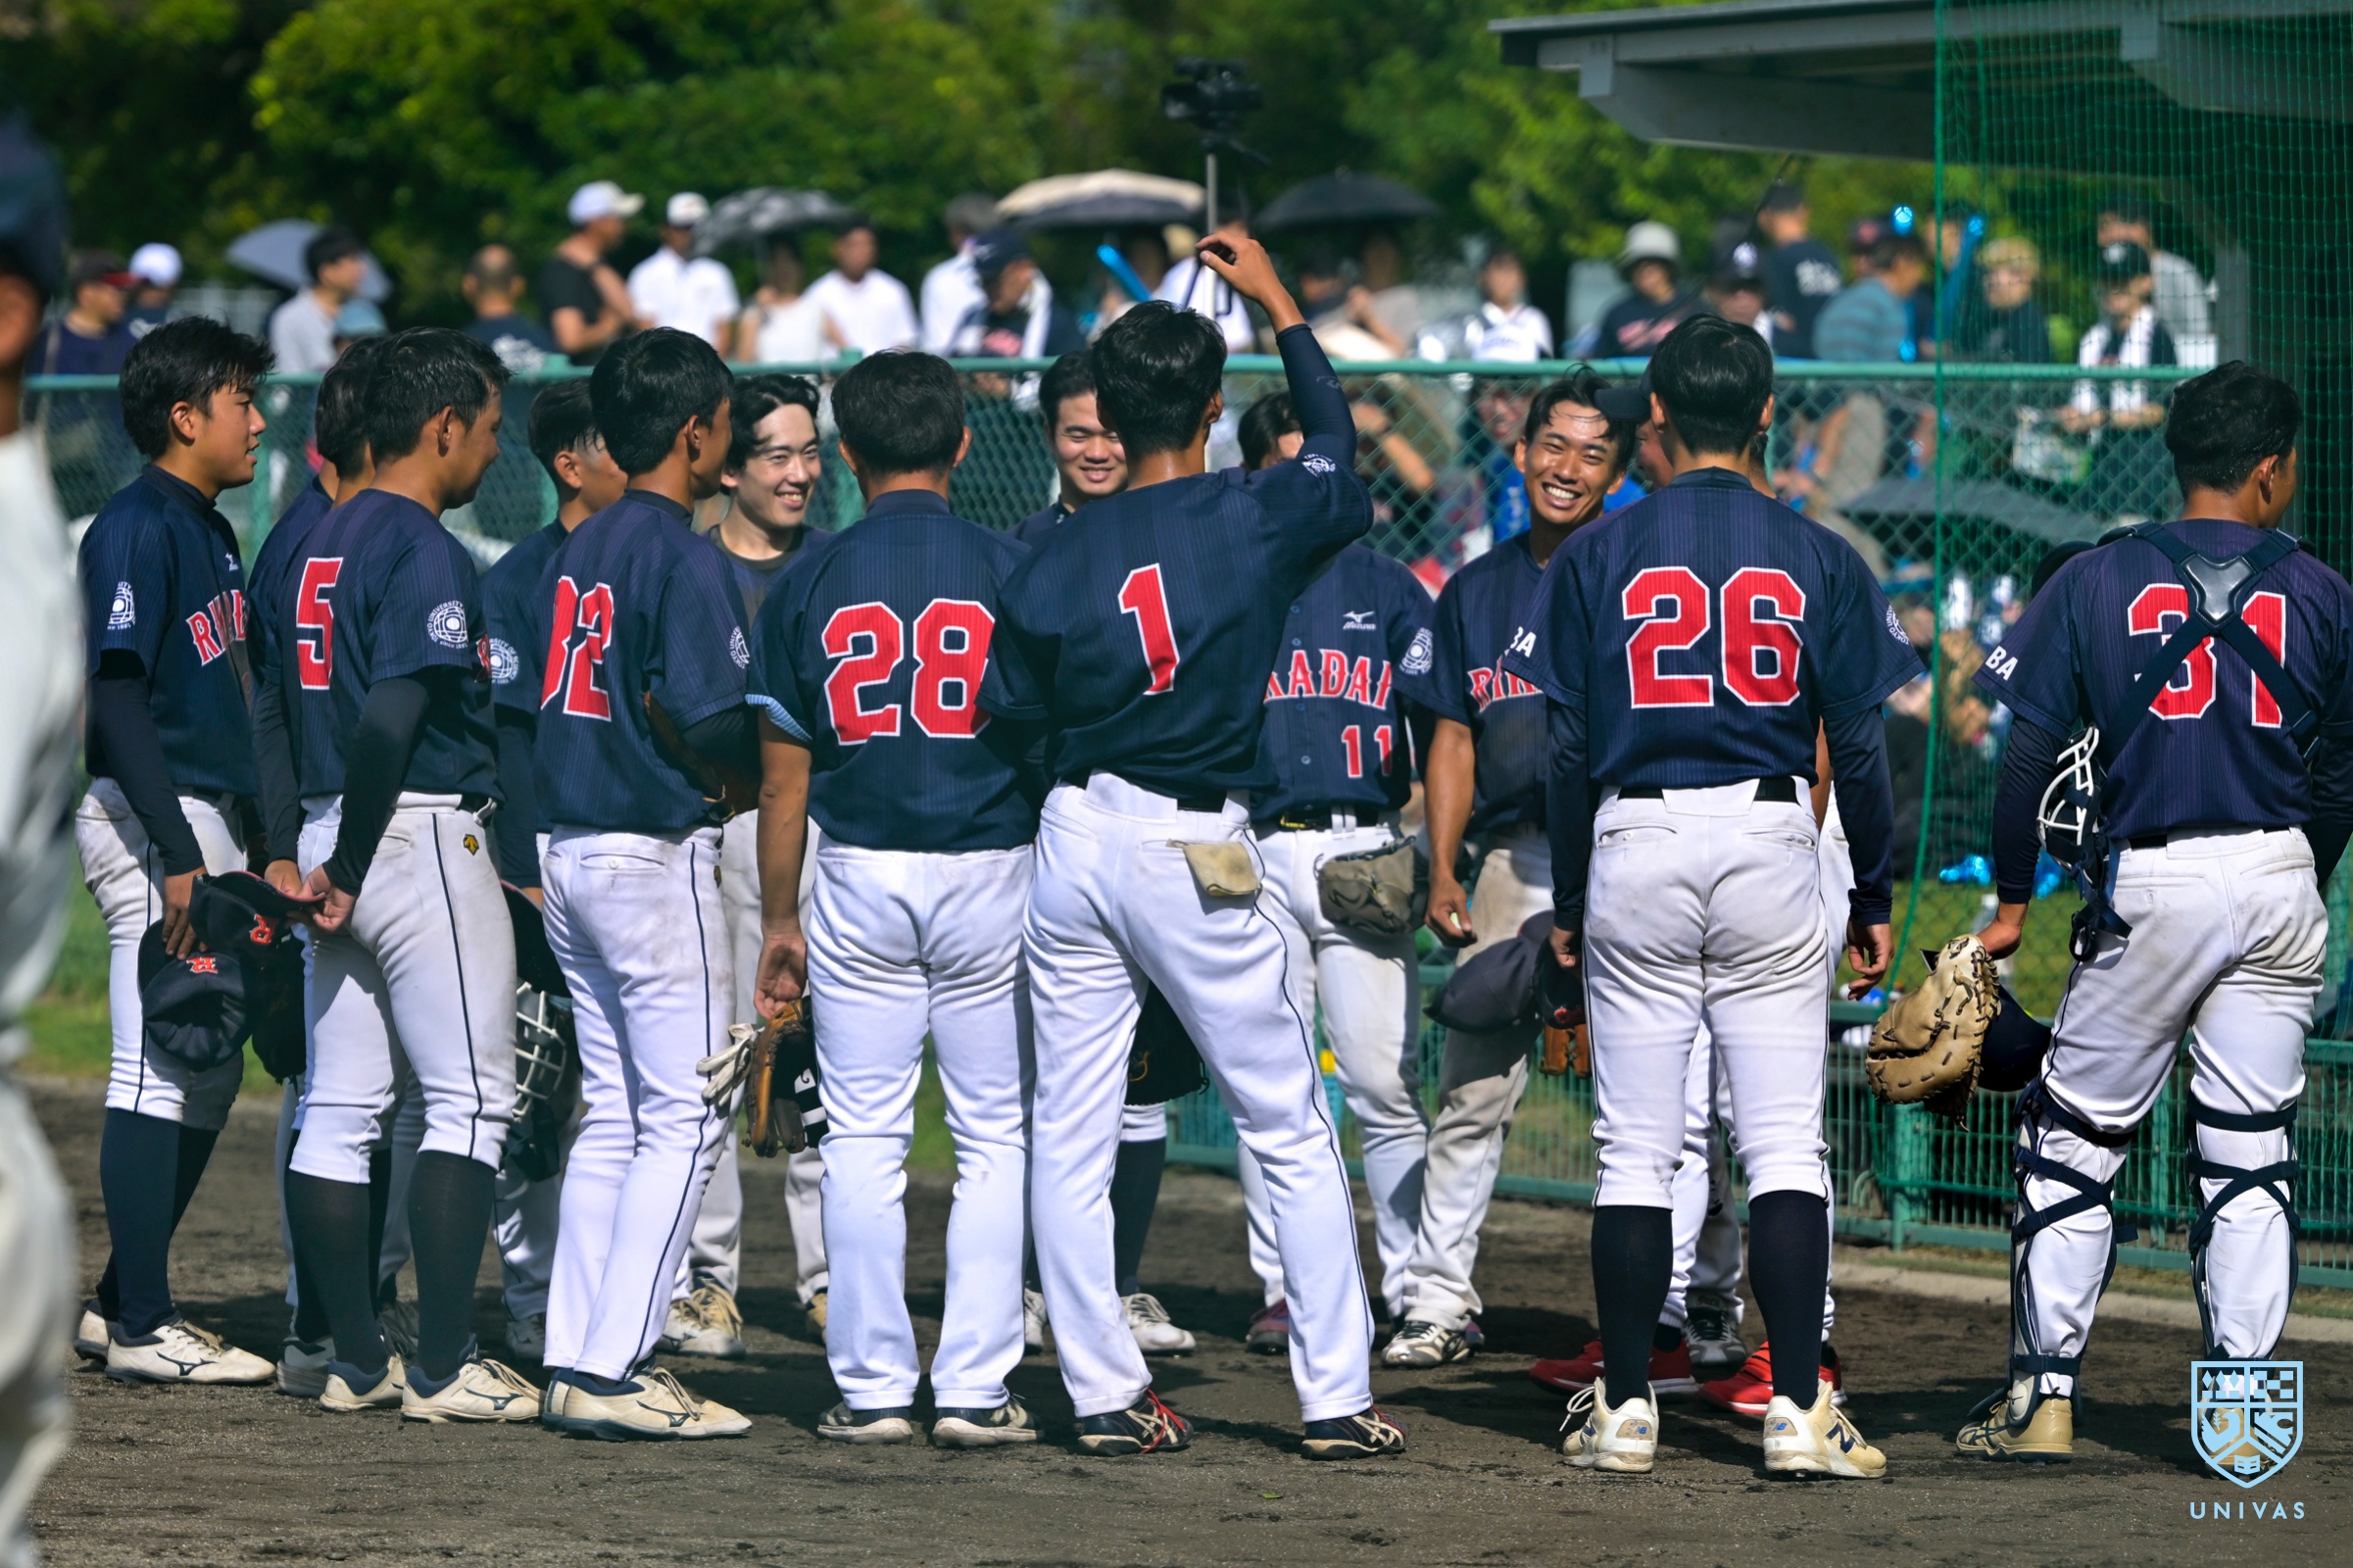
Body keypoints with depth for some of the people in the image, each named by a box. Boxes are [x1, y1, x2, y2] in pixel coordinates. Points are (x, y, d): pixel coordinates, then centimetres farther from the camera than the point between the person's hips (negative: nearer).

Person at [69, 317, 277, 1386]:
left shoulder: (211, 532, 17)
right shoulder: (136, 531, -13)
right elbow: (118, 698, -19)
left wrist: (249, 843, 19)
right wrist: (178, 854, -23)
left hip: (207, 820, 10)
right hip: (146, 818, -10)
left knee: (206, 1077, 12)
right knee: (161, 1076, -9)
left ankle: (124, 1302, 19)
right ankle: (141, 1327, -6)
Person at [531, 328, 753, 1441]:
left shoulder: (578, 552, 12)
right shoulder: (682, 557, -14)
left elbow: (546, 701, 13)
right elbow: (706, 723, -20)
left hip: (568, 849, 9)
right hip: (656, 854, -9)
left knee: (613, 1115, 14)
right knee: (683, 1119, -4)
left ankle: (575, 1359, 12)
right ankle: (614, 1370, -9)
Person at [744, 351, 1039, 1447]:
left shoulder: (808, 586, 1)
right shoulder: (1013, 572, -2)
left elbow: (782, 777, 4)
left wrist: (778, 921, 12)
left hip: (858, 882, 1)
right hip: (992, 875, -1)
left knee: (863, 1140, 6)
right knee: (997, 1139, 5)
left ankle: (871, 1387, 5)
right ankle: (975, 1388, 1)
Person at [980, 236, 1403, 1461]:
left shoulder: (1059, 564, -3)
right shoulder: (1261, 519, -7)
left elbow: (1005, 714, 2)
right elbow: (1335, 442, 14)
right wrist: (1278, 303, 24)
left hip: (1073, 842, 2)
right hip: (1194, 853, -2)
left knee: (1070, 1135, 8)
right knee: (1292, 1133, 6)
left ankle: (1104, 1394, 7)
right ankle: (1335, 1397, 4)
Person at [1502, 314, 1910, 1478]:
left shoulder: (1598, 555, 1)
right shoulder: (1817, 557, 2)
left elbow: (1566, 745, 2)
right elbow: (1859, 743, 1)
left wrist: (1569, 902, 10)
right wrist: (1875, 898, 9)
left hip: (1636, 850, 0)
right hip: (1771, 847, 0)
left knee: (1635, 1152, 4)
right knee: (1785, 1146, 0)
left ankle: (1624, 1408, 5)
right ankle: (1799, 1407, -6)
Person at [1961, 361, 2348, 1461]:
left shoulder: (2097, 580, 2)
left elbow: (2028, 751, -1)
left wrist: (2011, 899, 6)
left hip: (2150, 885, -1)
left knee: (2072, 1138, 7)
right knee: (2249, 1153, 6)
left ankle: (2044, 1394, 3)